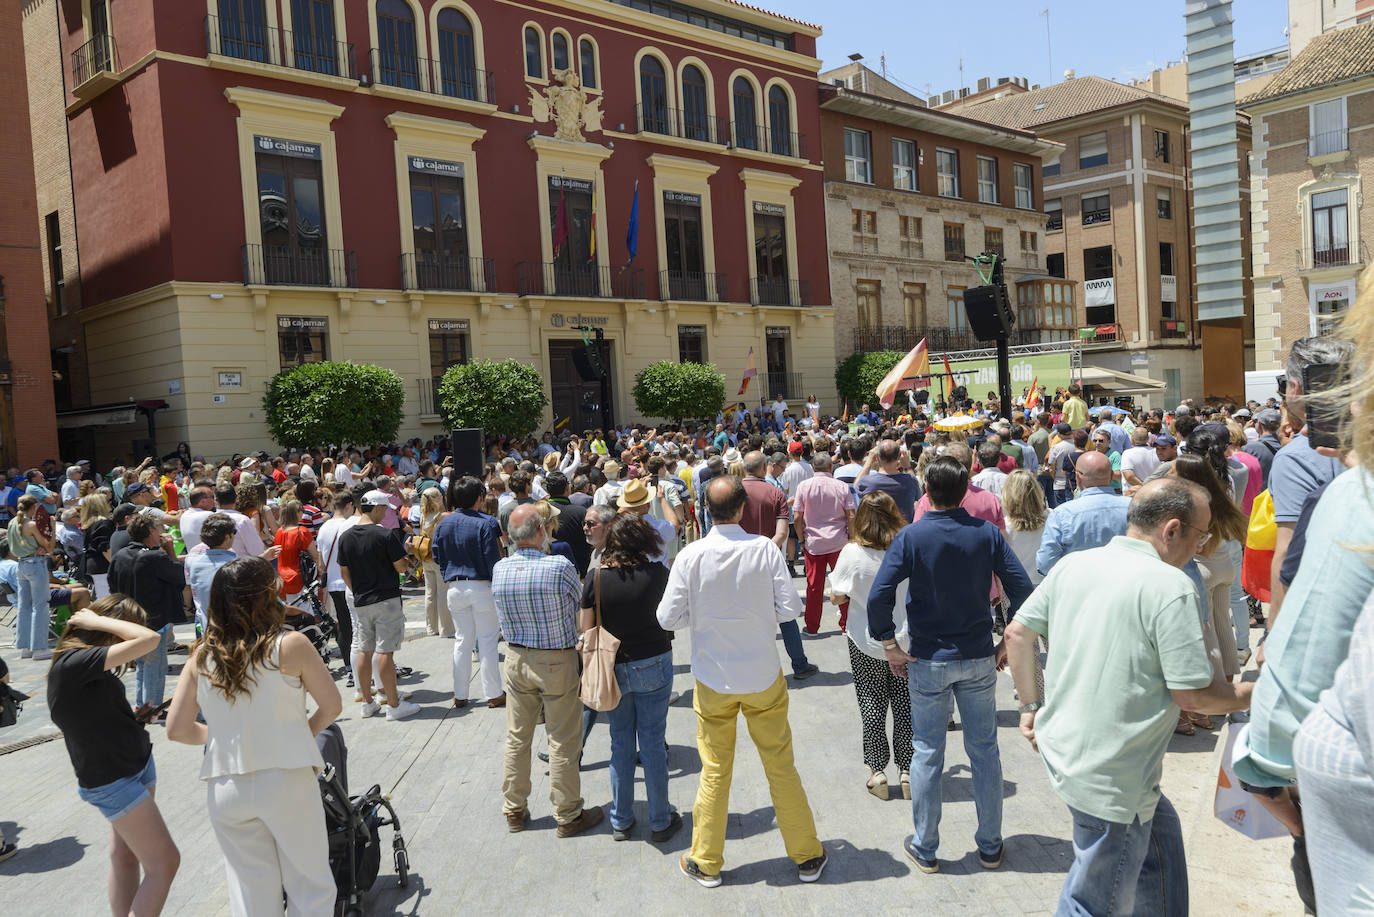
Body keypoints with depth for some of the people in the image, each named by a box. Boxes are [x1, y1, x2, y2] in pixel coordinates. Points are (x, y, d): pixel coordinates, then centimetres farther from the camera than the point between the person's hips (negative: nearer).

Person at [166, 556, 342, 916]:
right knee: (310, 886, 14)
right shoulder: (290, 645, -12)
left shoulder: (200, 658, -1)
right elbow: (331, 707, -5)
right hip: (286, 782, -4)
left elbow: (177, 729, 1)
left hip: (225, 789, 4)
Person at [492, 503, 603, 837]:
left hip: (516, 658, 5)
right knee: (563, 741, 8)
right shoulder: (560, 566, -22)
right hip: (557, 662, -5)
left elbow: (502, 616, 6)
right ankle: (568, 815, 20)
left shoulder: (499, 569, -7)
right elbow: (580, 599, -6)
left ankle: (514, 811, 30)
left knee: (517, 738, 17)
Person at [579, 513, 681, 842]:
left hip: (613, 668, 1)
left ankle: (621, 821, 26)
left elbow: (586, 631, -8)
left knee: (621, 744, 14)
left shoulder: (596, 577, -11)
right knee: (653, 743, 9)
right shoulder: (657, 573, -12)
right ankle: (660, 822, 21)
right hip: (654, 665, -1)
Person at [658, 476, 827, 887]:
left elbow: (669, 618, -9)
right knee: (781, 767, 14)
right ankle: (807, 857, 27)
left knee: (714, 772, 13)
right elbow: (789, 608, -11)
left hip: (713, 680, 0)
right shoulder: (764, 549, -13)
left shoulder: (691, 556, -14)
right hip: (763, 676, 0)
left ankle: (706, 863, 27)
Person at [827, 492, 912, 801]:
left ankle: (878, 770, 19)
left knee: (872, 704, 11)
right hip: (905, 640, 2)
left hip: (866, 642, -2)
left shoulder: (852, 552, -16)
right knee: (904, 703, 13)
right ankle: (907, 769, 20)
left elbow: (836, 597, -9)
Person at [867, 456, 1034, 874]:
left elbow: (878, 596, -19)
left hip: (928, 661, -2)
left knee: (927, 754, 10)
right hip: (979, 658, 2)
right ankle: (990, 846, 27)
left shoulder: (912, 536, -12)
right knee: (984, 750, 15)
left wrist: (891, 646, -7)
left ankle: (925, 849, 21)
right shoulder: (987, 533, -6)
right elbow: (1022, 589, -7)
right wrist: (1009, 641, 5)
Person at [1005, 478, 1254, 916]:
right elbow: (1192, 695, -17)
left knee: (1160, 831, 28)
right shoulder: (1171, 587, -19)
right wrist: (1255, 694, 1)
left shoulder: (1073, 564, 2)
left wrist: (1032, 704, 15)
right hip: (1111, 779, -8)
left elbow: (1018, 633, 7)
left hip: (1061, 747, 8)